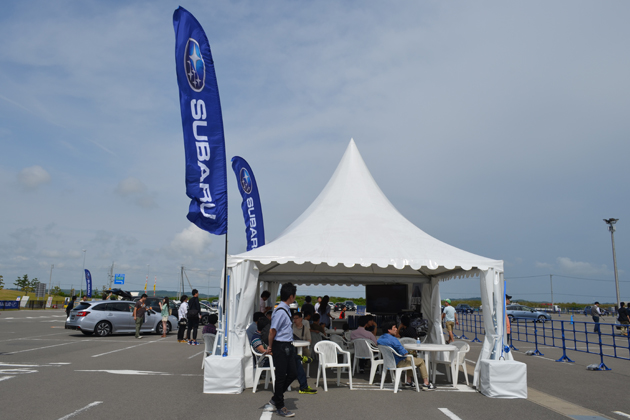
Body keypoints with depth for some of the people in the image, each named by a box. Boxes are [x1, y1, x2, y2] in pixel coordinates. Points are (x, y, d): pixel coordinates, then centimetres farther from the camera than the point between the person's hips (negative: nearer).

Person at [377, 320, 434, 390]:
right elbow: (404, 353, -26)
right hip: (398, 363, -9)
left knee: (410, 359, 35)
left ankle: (409, 382, 37)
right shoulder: (392, 339, -28)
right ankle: (426, 384, 13)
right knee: (421, 361, 9)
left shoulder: (380, 338, -1)